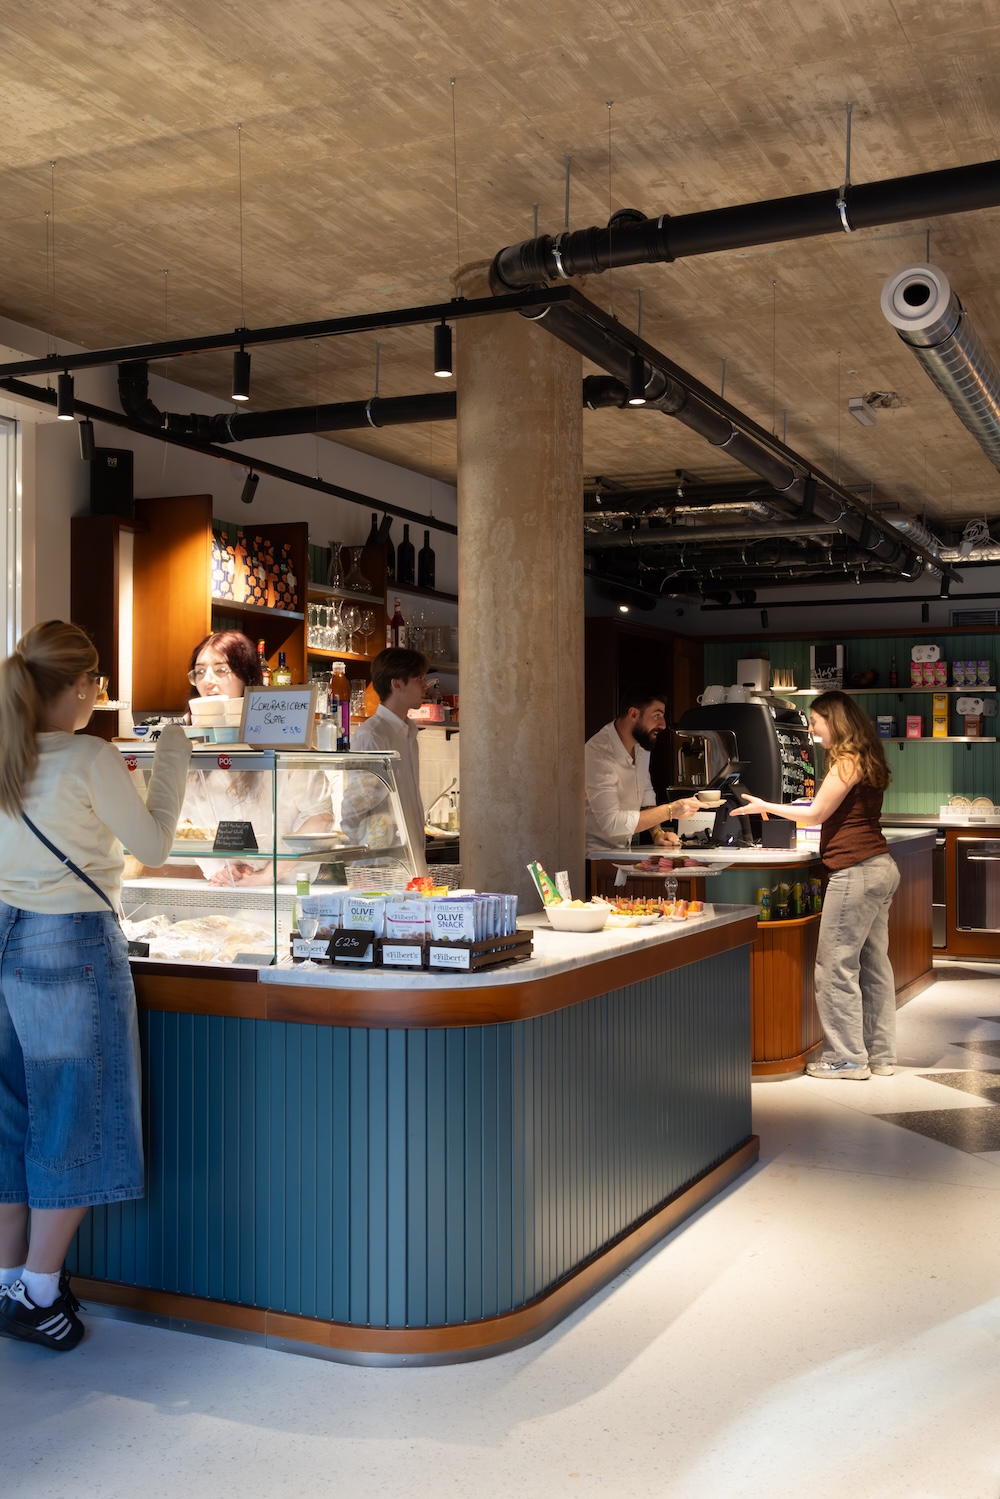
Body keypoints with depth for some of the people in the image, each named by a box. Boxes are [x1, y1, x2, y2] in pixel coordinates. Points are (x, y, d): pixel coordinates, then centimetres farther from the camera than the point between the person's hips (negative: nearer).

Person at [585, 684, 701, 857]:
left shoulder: (642, 743, 3)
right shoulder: (598, 754, -23)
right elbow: (611, 823, -27)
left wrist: (657, 831, -1)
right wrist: (670, 811, -24)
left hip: (622, 852, 8)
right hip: (596, 856, -8)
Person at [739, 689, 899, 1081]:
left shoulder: (847, 761, -11)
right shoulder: (866, 760, 17)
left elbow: (816, 813, -8)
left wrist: (765, 806, 2)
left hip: (856, 872, -10)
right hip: (879, 868, 10)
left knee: (836, 966, -4)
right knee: (873, 964, 11)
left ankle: (846, 1058, 1)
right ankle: (880, 1055, 16)